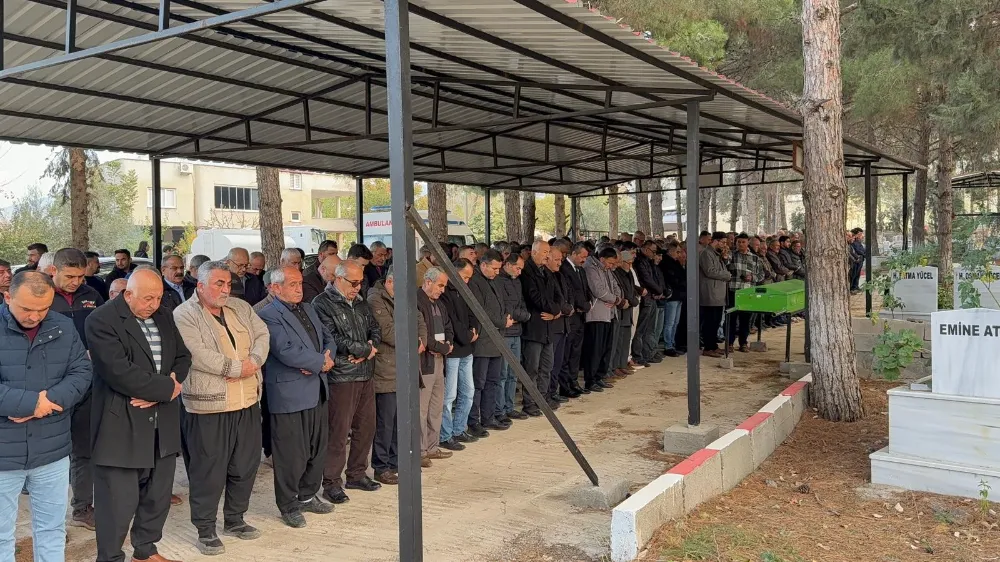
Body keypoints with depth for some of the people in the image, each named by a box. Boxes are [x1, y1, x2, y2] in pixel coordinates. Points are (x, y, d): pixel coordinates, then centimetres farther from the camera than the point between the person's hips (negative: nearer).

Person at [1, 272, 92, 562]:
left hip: (52, 451, 3)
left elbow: (81, 372, 0)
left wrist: (49, 400, -18)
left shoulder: (63, 327, 2)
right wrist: (29, 402, -20)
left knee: (52, 528, 16)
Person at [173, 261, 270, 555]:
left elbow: (262, 335, 6)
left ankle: (234, 519, 32)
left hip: (247, 402, 7)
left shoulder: (241, 308, 11)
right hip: (209, 405, -6)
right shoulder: (184, 315, -9)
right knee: (209, 470, 3)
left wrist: (253, 362, -13)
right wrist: (238, 368, -14)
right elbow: (200, 356, -20)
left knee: (245, 465, 15)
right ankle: (205, 530, 17)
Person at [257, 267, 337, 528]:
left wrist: (324, 360, -7)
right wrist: (321, 362, -13)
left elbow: (328, 339, 15)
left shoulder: (308, 309, 15)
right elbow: (287, 352, -23)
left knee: (317, 448, 17)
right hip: (289, 396, -8)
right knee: (291, 455, 2)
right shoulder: (268, 316, -12)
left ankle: (308, 496, 33)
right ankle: (288, 506, 17)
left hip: (317, 391, 8)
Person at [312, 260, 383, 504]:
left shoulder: (360, 303, 16)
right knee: (339, 431, -4)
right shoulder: (322, 304, -8)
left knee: (366, 427, 12)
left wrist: (368, 348, -8)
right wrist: (365, 349, -9)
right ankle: (331, 483, 7)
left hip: (365, 375, 8)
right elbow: (332, 339, -18)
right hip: (341, 377, -7)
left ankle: (357, 474, 27)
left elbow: (375, 329, 15)